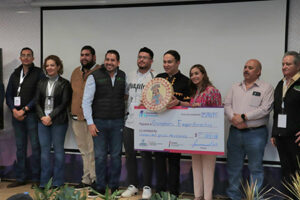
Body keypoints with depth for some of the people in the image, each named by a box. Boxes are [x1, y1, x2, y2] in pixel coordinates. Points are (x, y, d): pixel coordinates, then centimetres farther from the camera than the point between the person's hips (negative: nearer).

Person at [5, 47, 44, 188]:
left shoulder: (38, 73, -1)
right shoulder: (15, 74, 15)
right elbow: (8, 95, 12)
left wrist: (24, 109, -12)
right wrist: (14, 110, -5)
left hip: (32, 115, -4)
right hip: (17, 116, 5)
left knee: (35, 147, -1)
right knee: (20, 147, 10)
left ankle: (36, 178, 9)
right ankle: (21, 178, 19)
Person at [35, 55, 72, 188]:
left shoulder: (64, 84, -2)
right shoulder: (42, 83, 12)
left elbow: (64, 104, -8)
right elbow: (37, 102, 9)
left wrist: (50, 117, -12)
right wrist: (42, 117, -6)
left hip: (58, 122, -4)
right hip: (43, 121, 4)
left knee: (58, 149, 3)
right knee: (44, 150, 7)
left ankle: (57, 182, 14)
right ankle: (44, 181, 18)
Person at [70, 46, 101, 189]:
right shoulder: (76, 72, 15)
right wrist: (73, 111, 18)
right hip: (77, 118, 7)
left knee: (92, 150, -4)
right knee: (84, 150, 14)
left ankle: (94, 179, 8)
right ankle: (87, 179, 24)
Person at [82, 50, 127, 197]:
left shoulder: (123, 77, 6)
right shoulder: (94, 77, -3)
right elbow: (86, 101, -3)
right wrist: (90, 123, -8)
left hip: (117, 122, 2)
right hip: (99, 122, -2)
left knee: (116, 155, 8)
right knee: (100, 156, 4)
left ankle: (114, 186, 21)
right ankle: (100, 187, 18)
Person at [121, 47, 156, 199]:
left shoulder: (155, 77, -5)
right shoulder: (130, 76, 12)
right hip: (129, 122, 5)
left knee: (146, 155, 4)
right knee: (130, 154, 11)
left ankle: (147, 187, 18)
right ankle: (132, 185, 25)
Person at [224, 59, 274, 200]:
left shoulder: (266, 88, 0)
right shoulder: (235, 88, 15)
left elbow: (265, 109, -12)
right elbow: (227, 105, 7)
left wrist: (243, 117, -14)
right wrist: (234, 118, -12)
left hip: (255, 133, -4)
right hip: (235, 132, 5)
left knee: (255, 168, 3)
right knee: (233, 166, 11)